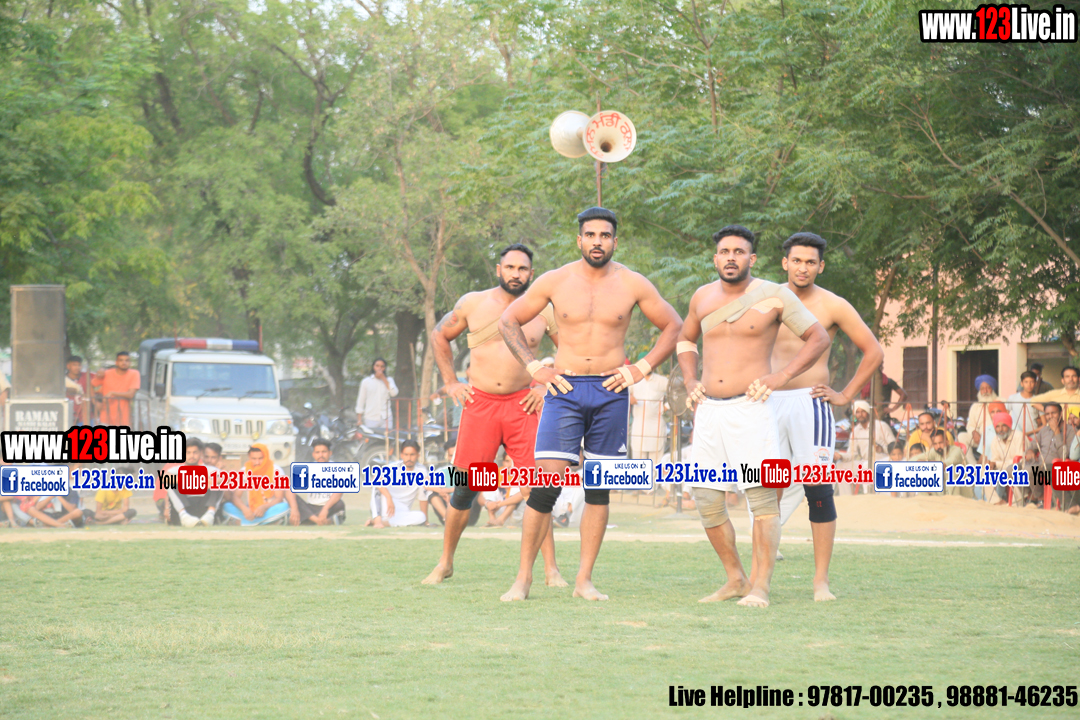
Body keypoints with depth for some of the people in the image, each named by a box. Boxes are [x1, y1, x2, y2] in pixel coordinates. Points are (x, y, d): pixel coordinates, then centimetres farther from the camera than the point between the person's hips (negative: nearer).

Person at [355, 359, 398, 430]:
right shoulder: (366, 381, 8)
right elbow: (361, 400, 9)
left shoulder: (389, 380, 12)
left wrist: (384, 378, -6)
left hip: (386, 418, 1)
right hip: (370, 418, -1)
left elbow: (394, 393, -7)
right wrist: (359, 419, 4)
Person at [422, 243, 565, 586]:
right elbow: (439, 336, 19)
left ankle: (551, 570, -5)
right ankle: (445, 563, 17)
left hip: (523, 404, 0)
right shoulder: (473, 304, 5)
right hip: (479, 403, 0)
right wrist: (450, 382, 11)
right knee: (465, 487, 1)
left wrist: (548, 386, 3)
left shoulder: (543, 312, 4)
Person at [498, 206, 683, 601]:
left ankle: (584, 580, 10)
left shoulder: (632, 284, 2)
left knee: (600, 489, 3)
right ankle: (523, 578, -4)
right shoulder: (555, 281, 2)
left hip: (611, 392, 1)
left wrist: (642, 367, 0)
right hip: (565, 390, -1)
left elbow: (673, 326, 11)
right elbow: (508, 321, 10)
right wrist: (533, 367, 1)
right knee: (546, 484, -11)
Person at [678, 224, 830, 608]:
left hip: (750, 407, -5)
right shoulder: (703, 297, 11)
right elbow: (686, 339, 31)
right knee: (706, 500, 3)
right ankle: (735, 579, 16)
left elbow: (819, 337, 1)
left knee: (762, 495, -12)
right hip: (709, 410, 5)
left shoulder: (774, 296, -3)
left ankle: (760, 587, -12)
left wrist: (782, 376, -8)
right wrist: (690, 381, 15)